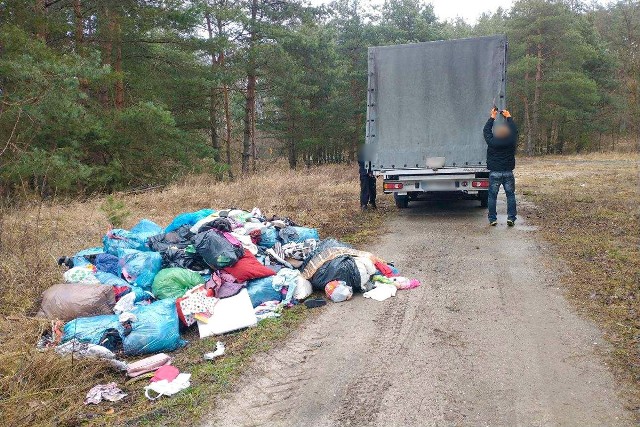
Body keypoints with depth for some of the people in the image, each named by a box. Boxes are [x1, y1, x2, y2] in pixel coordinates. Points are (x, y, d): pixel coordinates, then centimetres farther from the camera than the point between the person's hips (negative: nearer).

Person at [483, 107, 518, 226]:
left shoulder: (492, 142, -11)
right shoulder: (511, 142, -8)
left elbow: (486, 130, 5)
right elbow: (514, 130, 10)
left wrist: (492, 117, 15)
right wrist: (508, 117, 19)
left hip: (494, 173, -1)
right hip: (508, 173, 1)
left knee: (492, 196, 6)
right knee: (510, 195, 10)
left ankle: (492, 219, 7)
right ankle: (511, 218, 6)